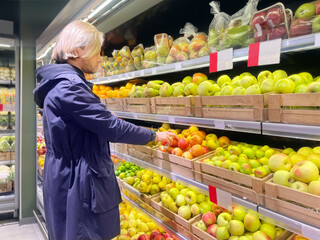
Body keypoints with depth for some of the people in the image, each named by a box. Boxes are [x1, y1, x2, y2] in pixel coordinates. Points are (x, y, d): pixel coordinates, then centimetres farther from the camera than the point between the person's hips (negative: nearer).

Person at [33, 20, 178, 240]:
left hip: (70, 177, 10)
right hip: (78, 183, -10)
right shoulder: (68, 85, -22)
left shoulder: (60, 83, 12)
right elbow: (111, 127, -22)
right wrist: (154, 136, -10)